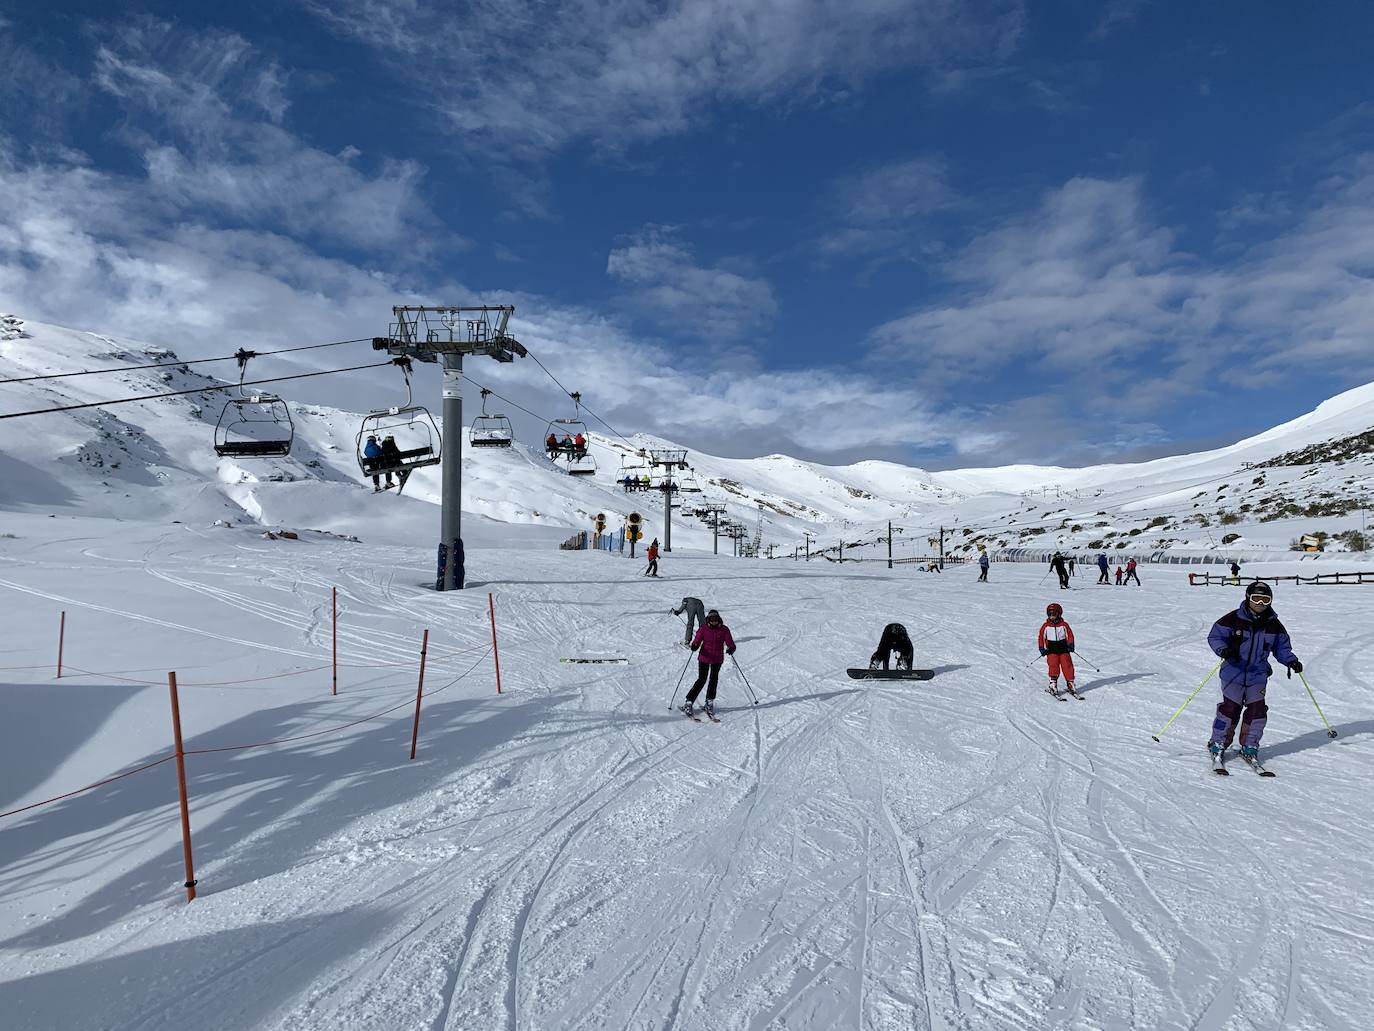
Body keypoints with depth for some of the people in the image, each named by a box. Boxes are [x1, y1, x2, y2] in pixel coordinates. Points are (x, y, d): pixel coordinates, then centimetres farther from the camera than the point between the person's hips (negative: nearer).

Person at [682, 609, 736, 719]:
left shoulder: (724, 630, -3)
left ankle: (709, 703, 22)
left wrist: (731, 649, -28)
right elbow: (697, 641, -10)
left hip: (717, 659, 2)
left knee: (714, 679, 6)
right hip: (704, 658, -2)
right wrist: (694, 647, -33)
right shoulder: (703, 629, -6)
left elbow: (730, 643, -6)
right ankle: (688, 703, -1)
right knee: (702, 680, -6)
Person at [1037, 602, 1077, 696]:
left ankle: (1070, 684, 6)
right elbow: (1041, 637, 8)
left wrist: (1070, 645, -6)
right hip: (1052, 650, -1)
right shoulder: (1045, 626, 4)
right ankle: (1053, 685, -12)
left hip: (1063, 649, 1)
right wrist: (1042, 648, 0)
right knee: (1053, 666, -14)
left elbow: (1070, 635, 8)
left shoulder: (1064, 625, 4)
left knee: (1067, 666, -6)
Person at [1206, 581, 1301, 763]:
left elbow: (1282, 647, 15)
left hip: (1258, 675, 4)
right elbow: (1214, 636, -6)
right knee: (1230, 709, -4)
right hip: (1234, 673, -4)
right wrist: (1223, 649, -25)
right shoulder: (1233, 619, -9)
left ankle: (1249, 747, 16)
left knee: (1257, 710, -1)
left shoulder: (1274, 624, 4)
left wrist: (1291, 661, -2)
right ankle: (1217, 743, 11)